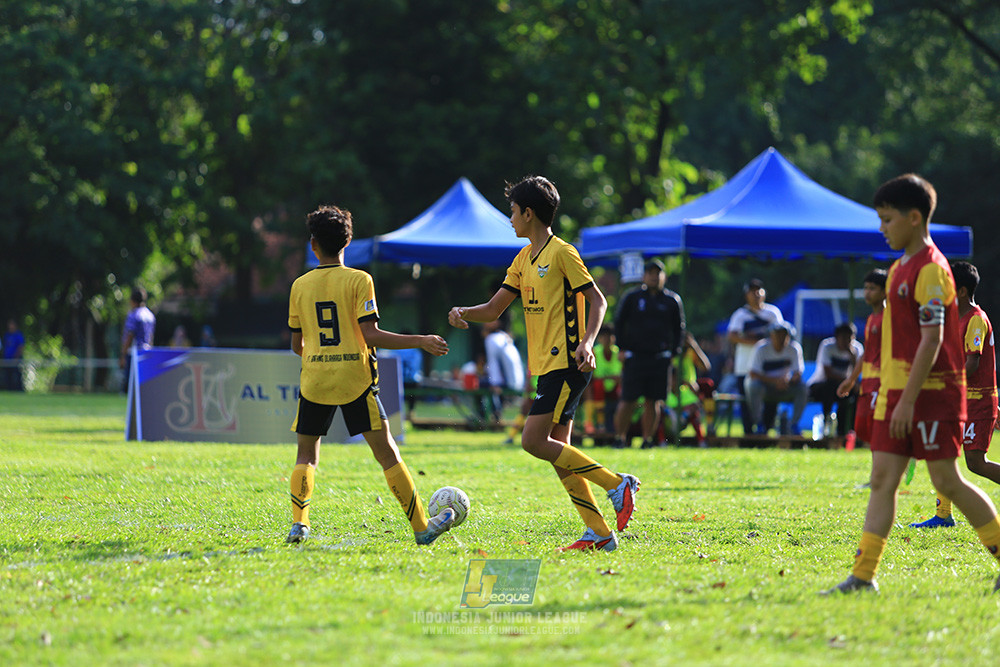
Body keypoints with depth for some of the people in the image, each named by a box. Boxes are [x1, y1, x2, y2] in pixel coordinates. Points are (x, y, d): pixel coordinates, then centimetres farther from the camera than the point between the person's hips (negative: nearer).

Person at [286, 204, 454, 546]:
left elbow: (297, 345, 10)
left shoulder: (300, 285, 5)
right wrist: (420, 342, -6)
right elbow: (370, 335, -13)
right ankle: (421, 528, 3)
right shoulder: (359, 280, -4)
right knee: (387, 453, 2)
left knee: (307, 454, 16)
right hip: (355, 379, -2)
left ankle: (298, 523, -2)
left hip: (314, 380, 2)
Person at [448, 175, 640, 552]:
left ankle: (616, 484, -10)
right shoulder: (524, 259, 17)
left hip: (567, 364, -9)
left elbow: (597, 300, -10)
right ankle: (599, 533, 6)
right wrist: (462, 312, -2)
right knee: (558, 453, 5)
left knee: (534, 441, -16)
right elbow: (494, 309, 17)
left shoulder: (561, 253, -9)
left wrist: (587, 342, -24)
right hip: (547, 365, 9)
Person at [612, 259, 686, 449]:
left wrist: (673, 353, 6)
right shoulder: (631, 298, 5)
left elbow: (679, 328, 15)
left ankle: (648, 439, 6)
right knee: (628, 400, -6)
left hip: (660, 358, 2)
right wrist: (622, 349, 0)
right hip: (634, 356, -2)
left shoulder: (672, 300, 10)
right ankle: (620, 438, 1)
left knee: (654, 401, 1)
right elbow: (619, 324, 9)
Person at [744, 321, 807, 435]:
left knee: (802, 388, -25)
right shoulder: (762, 348, -14)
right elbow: (752, 374, -22)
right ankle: (759, 424, -22)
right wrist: (774, 381, -36)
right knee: (754, 386, -35)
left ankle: (794, 425, -15)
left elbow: (798, 374, -11)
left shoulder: (794, 348, -7)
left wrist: (788, 380, -36)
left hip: (785, 388, 2)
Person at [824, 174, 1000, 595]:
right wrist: (890, 394, 20)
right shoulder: (899, 268, 15)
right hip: (897, 389, 9)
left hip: (933, 391, -9)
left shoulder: (931, 269, -14)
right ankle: (863, 576, 1)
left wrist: (909, 399, -22)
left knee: (947, 481, -4)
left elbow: (931, 339, -19)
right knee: (882, 479, 3)